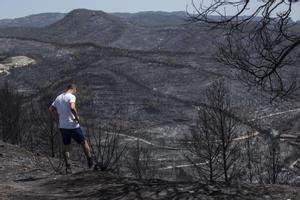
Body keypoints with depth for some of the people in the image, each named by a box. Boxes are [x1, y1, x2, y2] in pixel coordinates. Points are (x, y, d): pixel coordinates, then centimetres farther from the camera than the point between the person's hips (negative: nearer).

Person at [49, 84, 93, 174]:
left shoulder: (59, 97, 10)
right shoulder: (72, 97, -12)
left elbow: (50, 109, 16)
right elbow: (72, 107, -31)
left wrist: (58, 117, 15)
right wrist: (77, 117, -18)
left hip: (62, 126, 6)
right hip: (72, 125, -6)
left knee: (66, 146, 11)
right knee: (84, 142, 12)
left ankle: (68, 168, 5)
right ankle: (90, 162, 21)